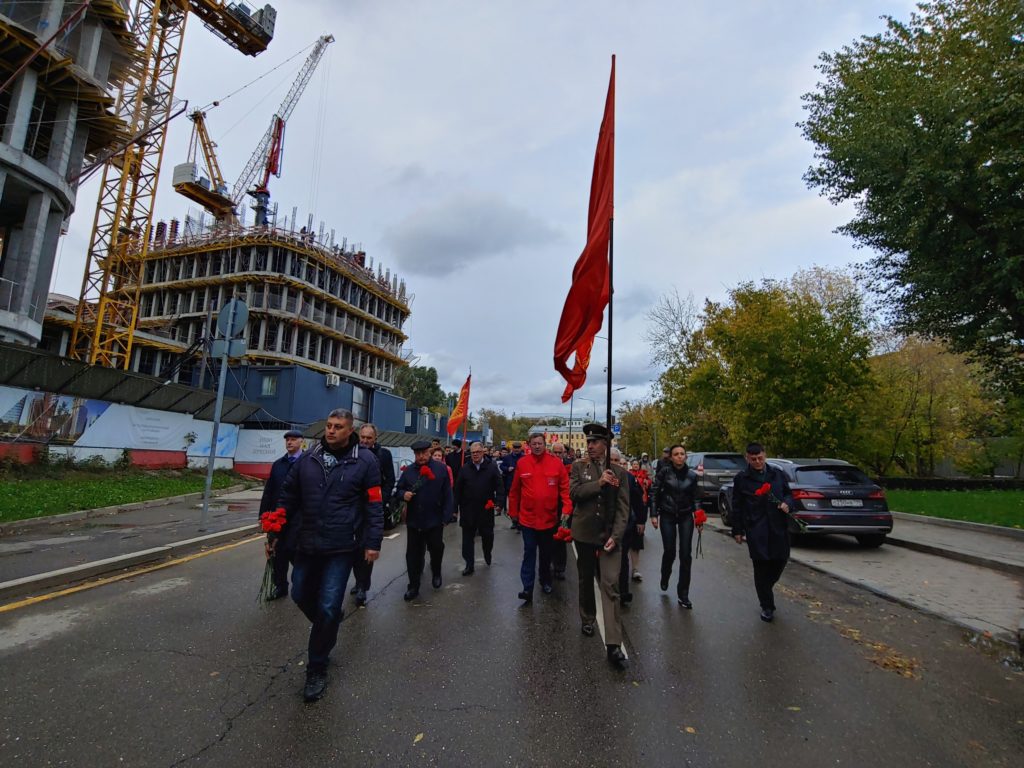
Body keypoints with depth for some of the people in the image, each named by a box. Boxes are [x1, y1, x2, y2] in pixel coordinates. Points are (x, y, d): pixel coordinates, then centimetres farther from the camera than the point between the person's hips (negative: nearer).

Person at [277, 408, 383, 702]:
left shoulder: (364, 460, -9)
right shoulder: (308, 458, 3)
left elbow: (374, 504, -8)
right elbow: (289, 496, 12)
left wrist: (373, 542, -10)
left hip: (341, 547, -5)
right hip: (307, 543, 5)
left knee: (328, 608, -2)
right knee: (301, 595, 18)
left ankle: (317, 669, 19)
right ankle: (328, 628, 49)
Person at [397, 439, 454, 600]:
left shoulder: (441, 469, -5)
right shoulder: (408, 470, 4)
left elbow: (447, 494, -4)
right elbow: (399, 489, 11)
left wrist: (446, 516, -8)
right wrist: (403, 494, -14)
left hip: (435, 520, -2)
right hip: (414, 520, 2)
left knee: (436, 549, 13)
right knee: (413, 553, 6)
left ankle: (436, 574, 41)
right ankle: (413, 586, 19)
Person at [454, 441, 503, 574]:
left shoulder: (492, 467, -4)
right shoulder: (465, 469, 3)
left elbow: (499, 486, -5)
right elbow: (458, 489, 5)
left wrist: (498, 501, -16)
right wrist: (456, 507, 2)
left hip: (486, 510, -1)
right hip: (468, 510, 2)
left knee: (487, 536, 12)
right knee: (468, 538, 5)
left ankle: (487, 554, 41)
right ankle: (469, 564, 16)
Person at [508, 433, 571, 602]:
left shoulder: (556, 463, -6)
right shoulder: (522, 463, -5)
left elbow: (565, 487, -4)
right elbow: (514, 490, 3)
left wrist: (566, 509, -13)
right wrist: (513, 512, 6)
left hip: (549, 517, 1)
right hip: (527, 517, -1)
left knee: (546, 552, 17)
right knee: (529, 552, 1)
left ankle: (545, 582, 36)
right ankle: (527, 588, 6)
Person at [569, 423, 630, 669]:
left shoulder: (619, 472, 0)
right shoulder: (578, 468, 1)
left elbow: (623, 508, -3)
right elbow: (574, 493, -14)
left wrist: (615, 536, -12)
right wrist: (599, 482, -19)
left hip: (609, 535, -1)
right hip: (584, 533, 2)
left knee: (610, 585, -9)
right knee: (586, 580, 17)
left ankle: (614, 644, -7)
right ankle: (587, 619, 40)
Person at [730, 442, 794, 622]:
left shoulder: (778, 474, 8)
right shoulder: (741, 479, 1)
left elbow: (788, 493, 18)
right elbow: (737, 506, 3)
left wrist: (787, 503, -6)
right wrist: (737, 530, 3)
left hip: (778, 527, 3)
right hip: (756, 530, -3)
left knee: (781, 560, 7)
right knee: (761, 567, 0)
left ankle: (765, 587, 37)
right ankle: (767, 606, 15)